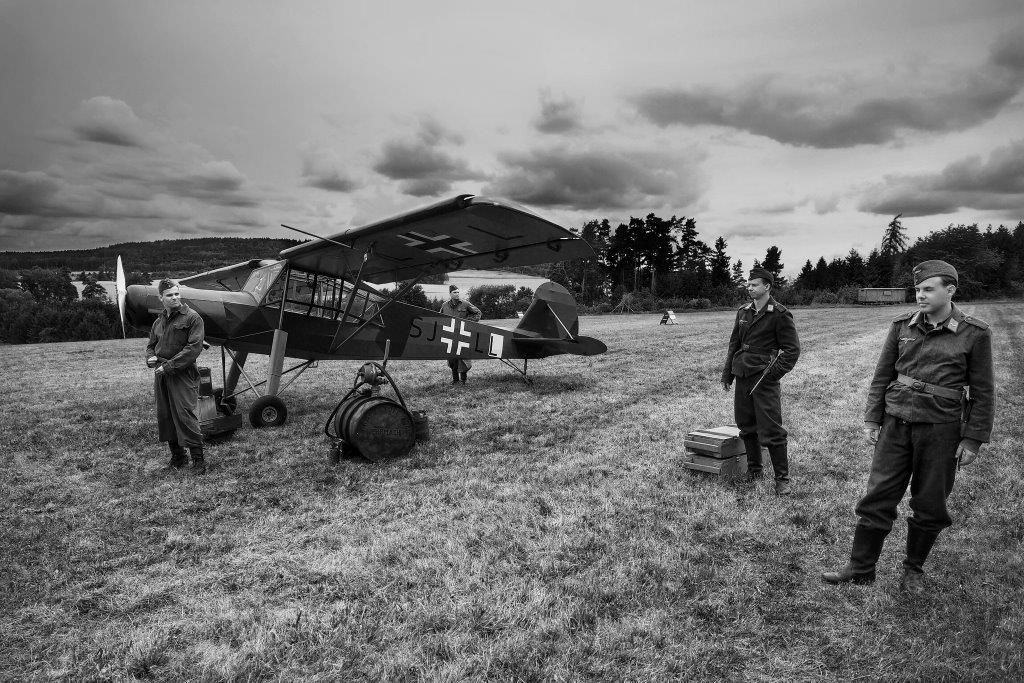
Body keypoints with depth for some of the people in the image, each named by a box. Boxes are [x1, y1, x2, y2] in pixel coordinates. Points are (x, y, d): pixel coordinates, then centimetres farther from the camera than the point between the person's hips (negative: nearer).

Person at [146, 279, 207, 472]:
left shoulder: (192, 317, -4)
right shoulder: (158, 321, 16)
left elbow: (194, 348, -13)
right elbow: (151, 345, 26)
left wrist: (169, 366, -15)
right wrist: (150, 358, 2)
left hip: (183, 375, -7)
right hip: (161, 376, 7)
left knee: (185, 415, -11)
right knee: (164, 416, 9)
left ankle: (198, 459, -3)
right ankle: (177, 456, 22)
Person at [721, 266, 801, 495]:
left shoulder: (780, 315, -7)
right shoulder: (743, 312, 12)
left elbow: (792, 350, -6)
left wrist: (774, 373, -14)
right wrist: (727, 373, 15)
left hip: (764, 378, -6)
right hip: (742, 376, 6)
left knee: (771, 431, -6)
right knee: (746, 426, 13)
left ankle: (782, 479, 5)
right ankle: (753, 470, 29)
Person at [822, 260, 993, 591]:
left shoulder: (974, 333, -5)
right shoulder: (902, 325, 2)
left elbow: (982, 391, -1)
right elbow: (882, 375, 7)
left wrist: (974, 439, -4)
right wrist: (872, 419, 4)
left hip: (941, 429, -2)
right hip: (897, 423, 2)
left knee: (929, 505, 10)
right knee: (877, 498, 3)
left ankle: (914, 569, 30)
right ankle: (861, 568, 13)